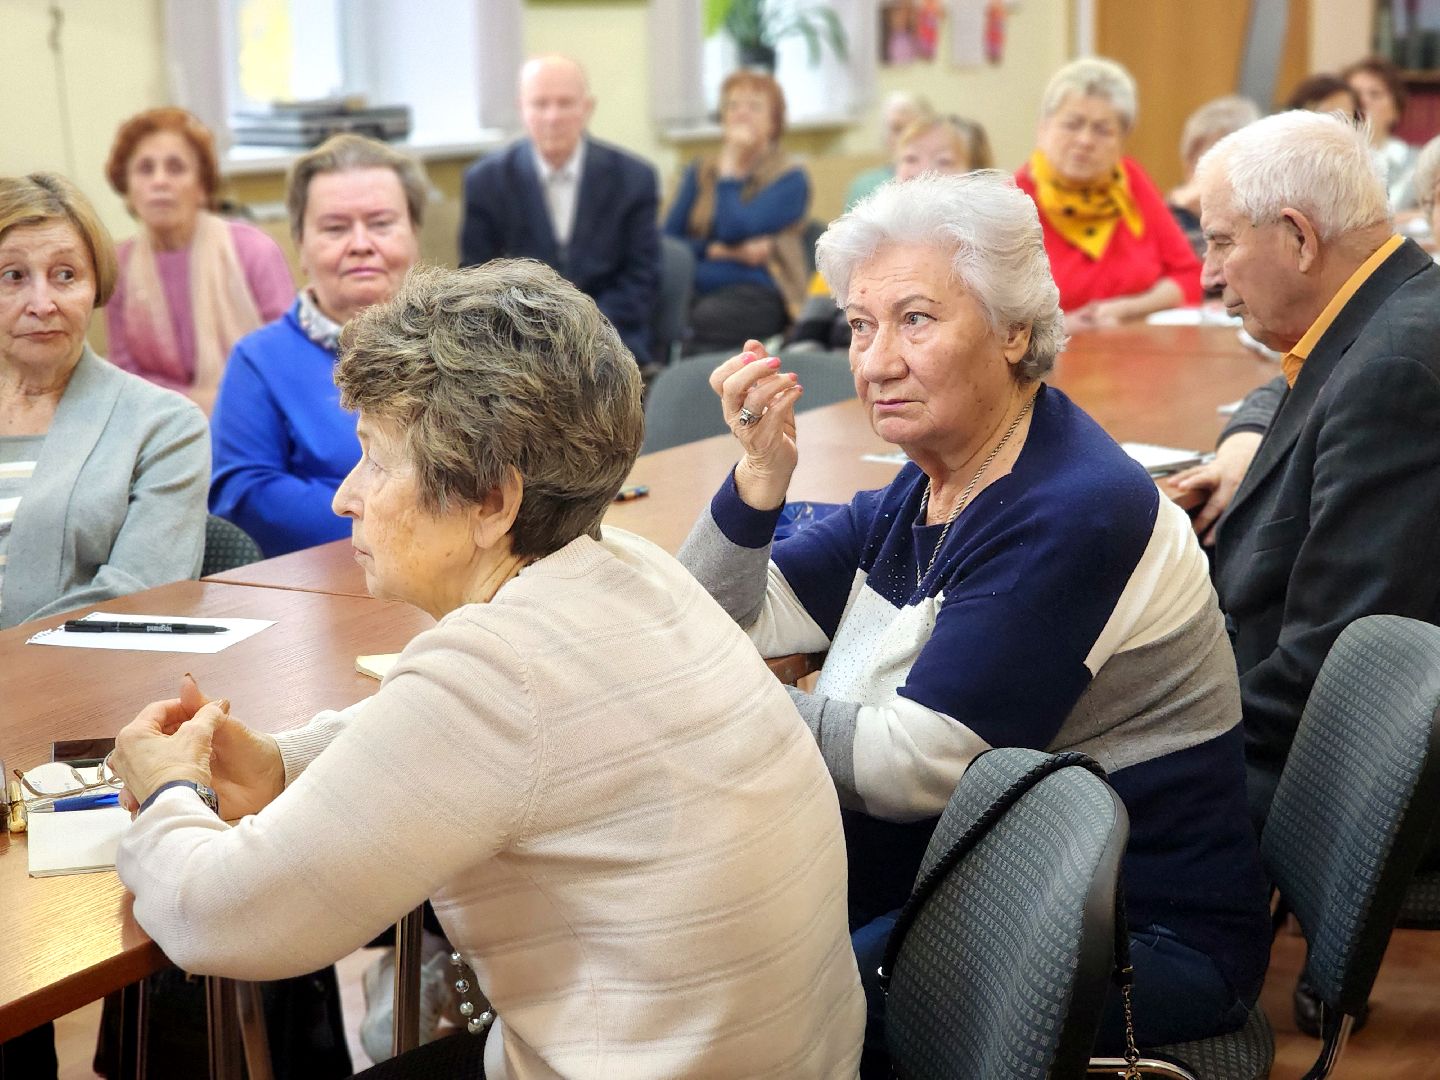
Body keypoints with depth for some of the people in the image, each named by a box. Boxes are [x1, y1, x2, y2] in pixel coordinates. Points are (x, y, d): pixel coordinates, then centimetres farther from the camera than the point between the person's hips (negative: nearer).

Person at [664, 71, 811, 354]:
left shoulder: (791, 178, 7)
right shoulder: (700, 172, 22)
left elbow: (736, 230, -8)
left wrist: (729, 170, 0)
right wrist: (717, 251, -5)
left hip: (756, 291, -4)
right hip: (696, 289, 4)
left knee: (704, 319, -40)